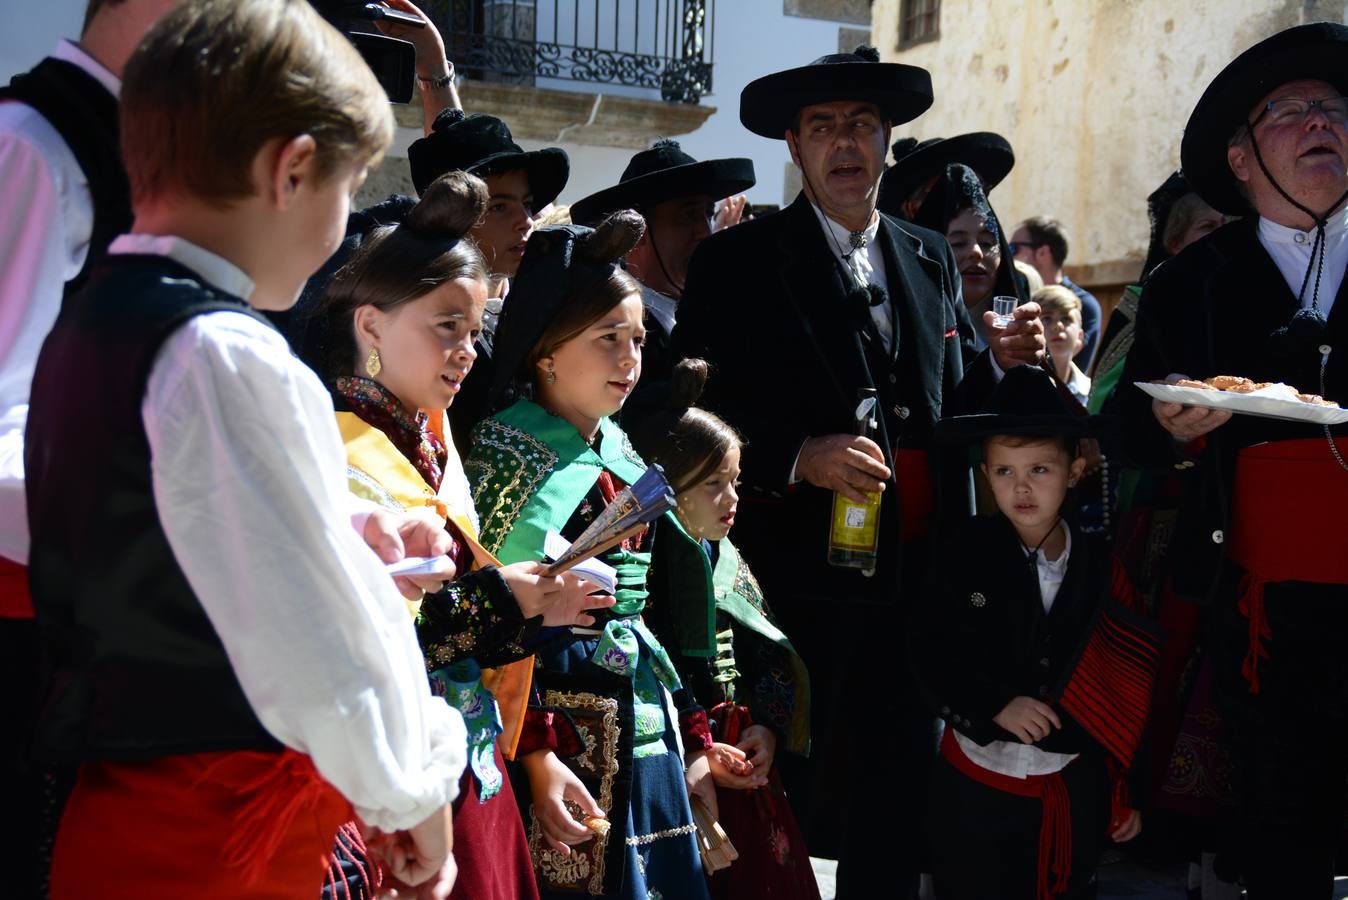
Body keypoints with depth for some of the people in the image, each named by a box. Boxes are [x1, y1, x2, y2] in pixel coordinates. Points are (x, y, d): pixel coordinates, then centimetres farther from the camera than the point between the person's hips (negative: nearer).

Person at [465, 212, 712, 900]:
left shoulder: (618, 454, 11)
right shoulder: (508, 451, -10)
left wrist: (691, 734, 13)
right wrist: (536, 757, -20)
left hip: (642, 710, 7)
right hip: (562, 712, -7)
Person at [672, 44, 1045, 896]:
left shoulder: (932, 259, 13)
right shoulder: (736, 262, -4)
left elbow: (954, 402, 13)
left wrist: (1002, 362, -6)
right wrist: (798, 457, -21)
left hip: (922, 577, 5)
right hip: (806, 580, -5)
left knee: (902, 801, 15)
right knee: (800, 804, 5)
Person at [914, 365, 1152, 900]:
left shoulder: (1102, 570, -4)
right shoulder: (967, 551, -8)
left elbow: (1131, 691, 2)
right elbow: (931, 657, -8)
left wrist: (1134, 791, 5)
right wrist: (995, 706, -21)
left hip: (1074, 794, 1)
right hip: (973, 788, -1)